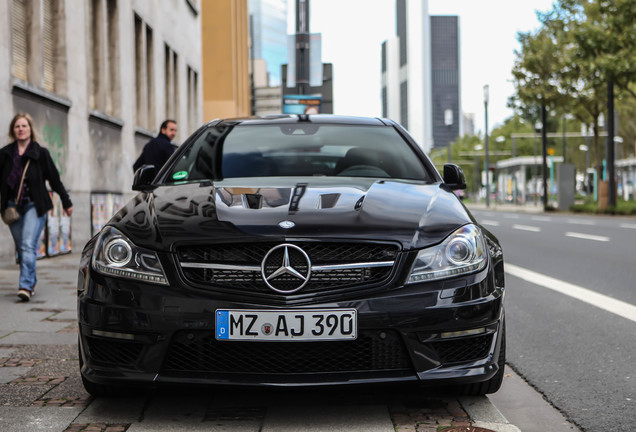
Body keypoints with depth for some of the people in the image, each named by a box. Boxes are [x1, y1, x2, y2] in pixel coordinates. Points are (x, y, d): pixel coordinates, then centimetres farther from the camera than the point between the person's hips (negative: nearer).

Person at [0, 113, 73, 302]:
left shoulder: (40, 153, 1)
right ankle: (32, 281, 24)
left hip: (34, 205, -3)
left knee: (28, 245, -15)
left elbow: (55, 179, 7)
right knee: (21, 248, 8)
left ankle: (26, 286, -21)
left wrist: (66, 202, 12)